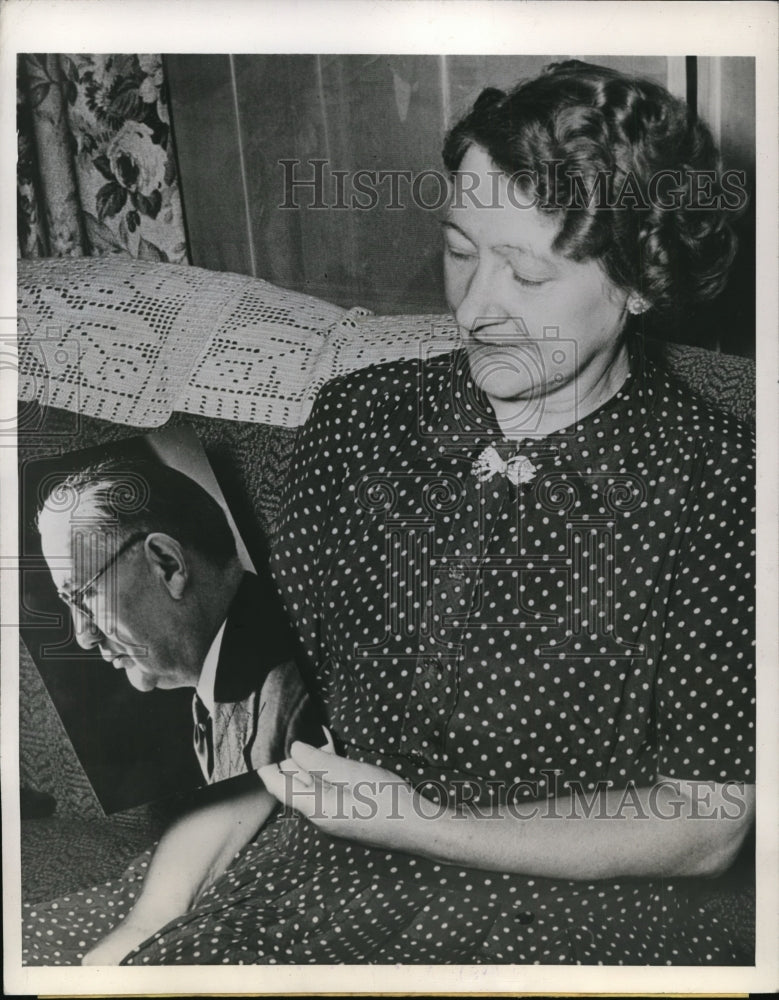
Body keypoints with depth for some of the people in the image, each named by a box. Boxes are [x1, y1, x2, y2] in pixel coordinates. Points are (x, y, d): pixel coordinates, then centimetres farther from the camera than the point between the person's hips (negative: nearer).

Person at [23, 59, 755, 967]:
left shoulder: (716, 485, -8)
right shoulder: (358, 418, 3)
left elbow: (706, 823, -6)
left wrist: (421, 824, -13)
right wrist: (151, 921, -8)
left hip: (579, 907, -1)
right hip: (318, 877, 2)